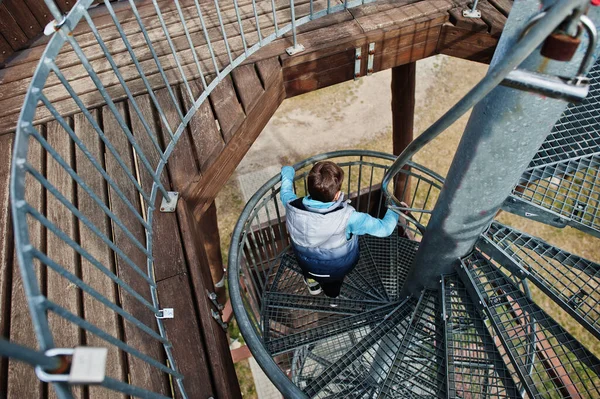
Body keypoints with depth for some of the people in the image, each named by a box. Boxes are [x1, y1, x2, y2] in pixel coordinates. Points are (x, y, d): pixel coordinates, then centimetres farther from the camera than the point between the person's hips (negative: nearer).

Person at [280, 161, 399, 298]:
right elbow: (384, 228, -28)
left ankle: (312, 281, 38)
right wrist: (394, 210, -8)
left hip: (307, 266, 2)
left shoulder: (293, 208, -31)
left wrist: (287, 174, 12)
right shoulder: (347, 217, -40)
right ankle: (332, 288, 39)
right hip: (339, 269, -1)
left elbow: (285, 193, -7)